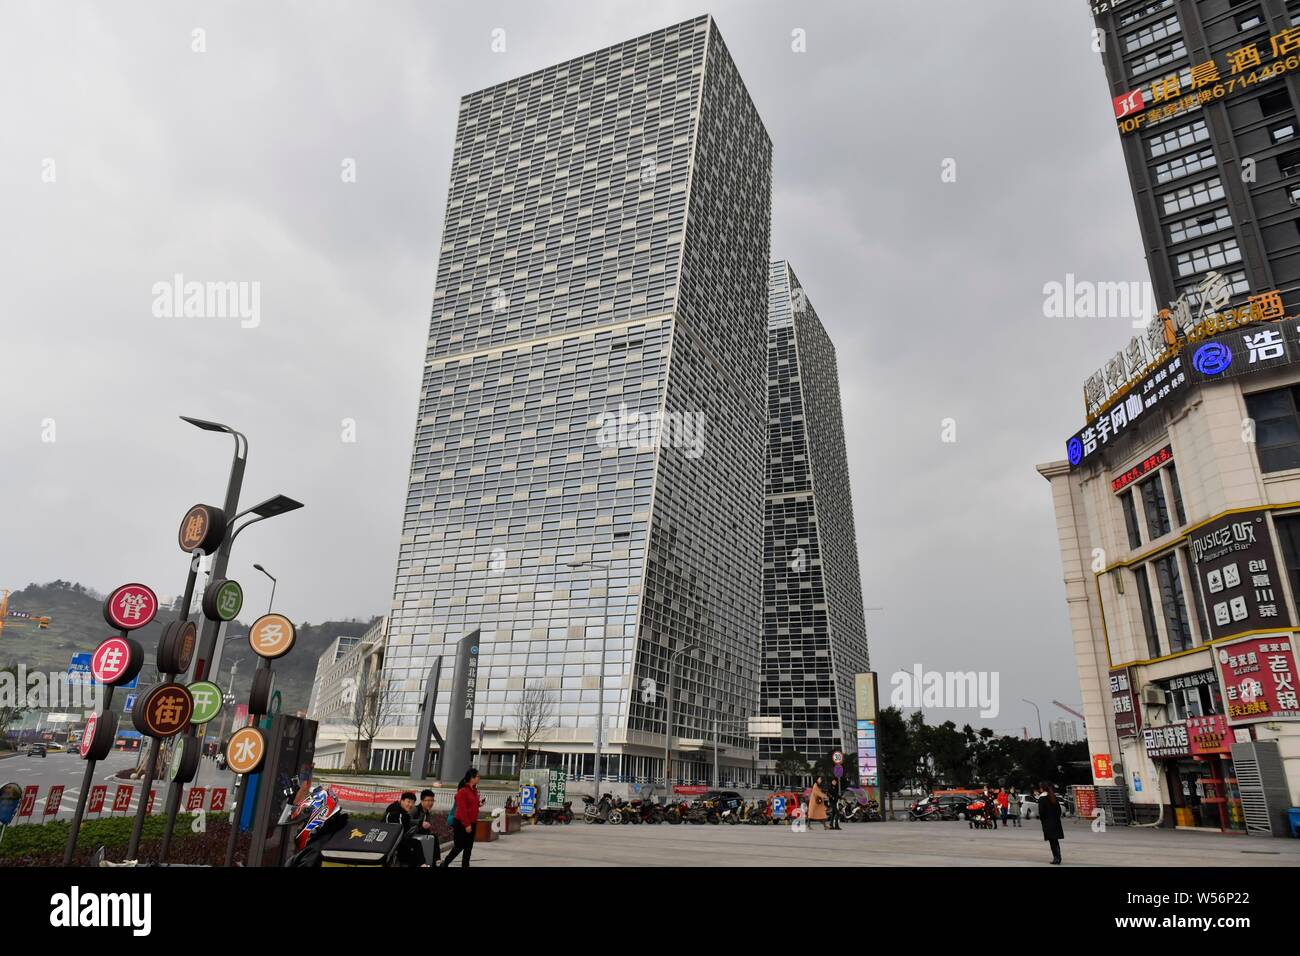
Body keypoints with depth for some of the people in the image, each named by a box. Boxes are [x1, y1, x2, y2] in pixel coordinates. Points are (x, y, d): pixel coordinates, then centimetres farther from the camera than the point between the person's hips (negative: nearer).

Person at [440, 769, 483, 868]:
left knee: (468, 847, 9)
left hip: (471, 823, 8)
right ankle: (444, 864, 13)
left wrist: (479, 803, 2)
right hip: (461, 823, -8)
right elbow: (462, 809, -20)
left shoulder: (474, 790, 11)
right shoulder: (462, 791, -16)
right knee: (459, 847, -2)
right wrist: (466, 824, -22)